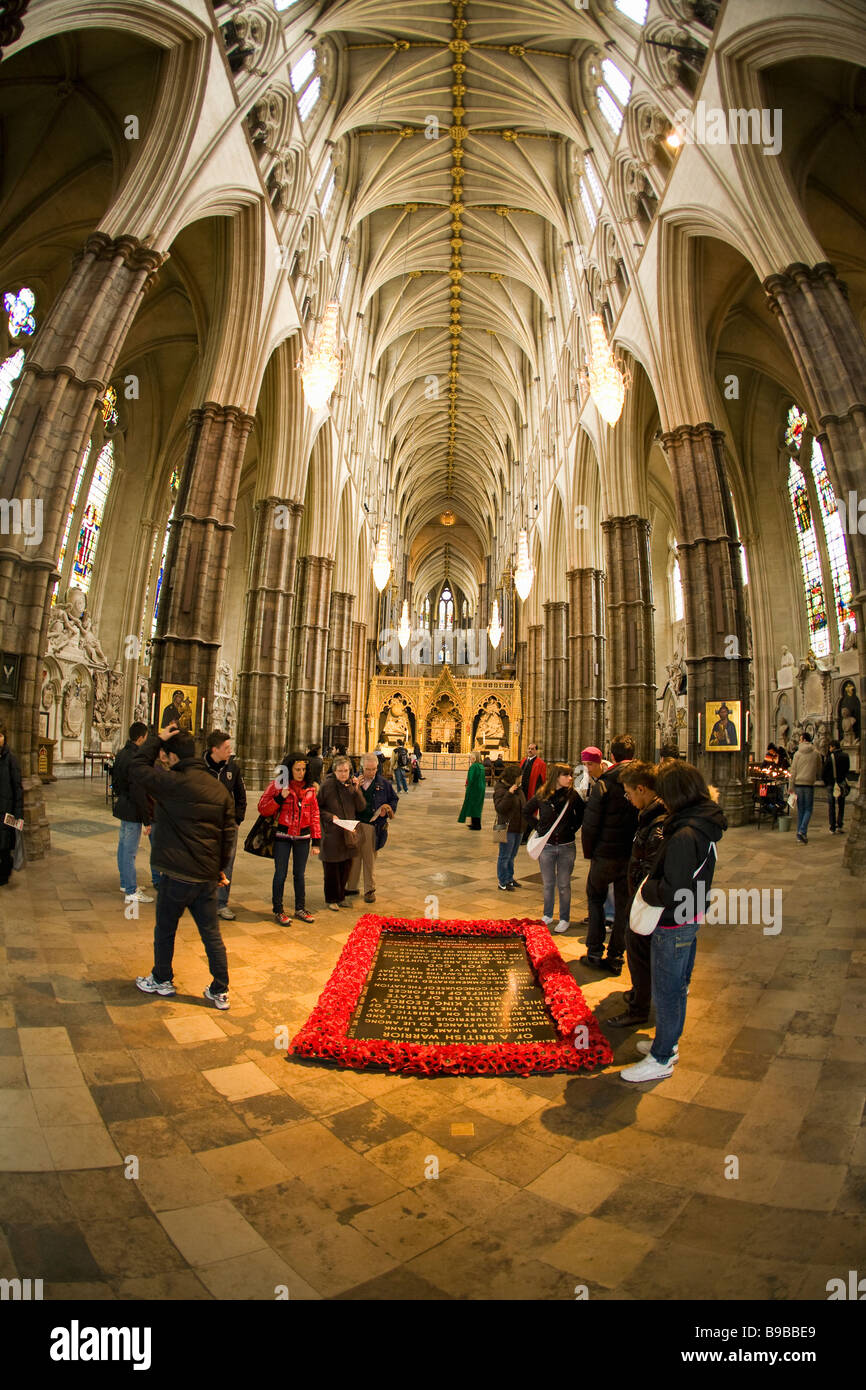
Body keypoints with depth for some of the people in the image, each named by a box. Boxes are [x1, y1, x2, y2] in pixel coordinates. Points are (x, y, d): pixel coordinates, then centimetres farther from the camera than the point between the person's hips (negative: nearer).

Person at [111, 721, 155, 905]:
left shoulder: (121, 754, 6)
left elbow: (115, 779, 19)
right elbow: (139, 793, -24)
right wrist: (147, 820, -19)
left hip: (122, 806, 10)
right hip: (132, 812, -10)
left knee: (123, 846, 19)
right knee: (130, 851, -2)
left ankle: (125, 883, 33)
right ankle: (131, 892, 6)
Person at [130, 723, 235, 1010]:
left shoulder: (172, 782, -17)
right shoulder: (219, 789, 2)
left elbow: (137, 768, -3)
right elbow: (229, 832, 7)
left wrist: (157, 739, 3)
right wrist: (221, 867, 17)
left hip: (177, 874, -5)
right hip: (207, 875, 5)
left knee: (165, 930, 18)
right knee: (211, 933, 13)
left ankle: (161, 980, 38)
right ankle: (220, 991, 20)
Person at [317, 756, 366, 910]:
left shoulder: (352, 784, 5)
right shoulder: (327, 785, -9)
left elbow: (361, 808, 0)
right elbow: (317, 807, -4)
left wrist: (356, 790, -11)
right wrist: (330, 816, -16)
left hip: (349, 832, 5)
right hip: (332, 833, -5)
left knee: (346, 866, 12)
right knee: (331, 868, 3)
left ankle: (341, 897, 28)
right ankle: (331, 900, 19)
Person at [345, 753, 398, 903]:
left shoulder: (384, 784, 3)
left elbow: (394, 799, 14)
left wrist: (387, 809, -4)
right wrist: (355, 788, -13)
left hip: (373, 826, -1)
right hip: (354, 824, 1)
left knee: (370, 859, 8)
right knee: (353, 857, 8)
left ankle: (370, 890, 20)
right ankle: (351, 887, 22)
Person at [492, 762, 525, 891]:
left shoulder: (518, 789, 10)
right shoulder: (501, 790, -15)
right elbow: (499, 808, -26)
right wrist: (509, 793, -34)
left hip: (518, 828, 8)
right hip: (508, 828, -8)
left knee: (512, 856, 19)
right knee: (505, 856, 1)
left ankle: (509, 878, 31)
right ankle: (502, 883, 11)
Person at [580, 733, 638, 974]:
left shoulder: (604, 783, -15)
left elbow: (590, 823, -13)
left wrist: (588, 852, 1)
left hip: (606, 854, -3)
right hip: (634, 855, 3)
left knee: (595, 899, 17)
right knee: (624, 905, 14)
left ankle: (594, 953, 18)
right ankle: (615, 957, 22)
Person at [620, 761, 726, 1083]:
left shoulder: (684, 836, -31)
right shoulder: (705, 825, -1)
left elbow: (673, 892, -32)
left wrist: (647, 890, -16)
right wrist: (654, 885, 3)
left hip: (673, 926, -9)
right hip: (691, 917, 9)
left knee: (666, 992, 8)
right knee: (678, 986, 24)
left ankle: (661, 1060, 25)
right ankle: (669, 1043, 42)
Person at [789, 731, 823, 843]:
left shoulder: (797, 753, 1)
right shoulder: (816, 753, 1)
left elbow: (793, 771, 0)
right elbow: (819, 769, 10)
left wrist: (791, 786, 3)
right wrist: (818, 779, 30)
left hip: (798, 783, 1)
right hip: (809, 783, -1)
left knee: (800, 810, 10)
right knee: (808, 809, 4)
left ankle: (800, 834, 11)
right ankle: (802, 831, -14)